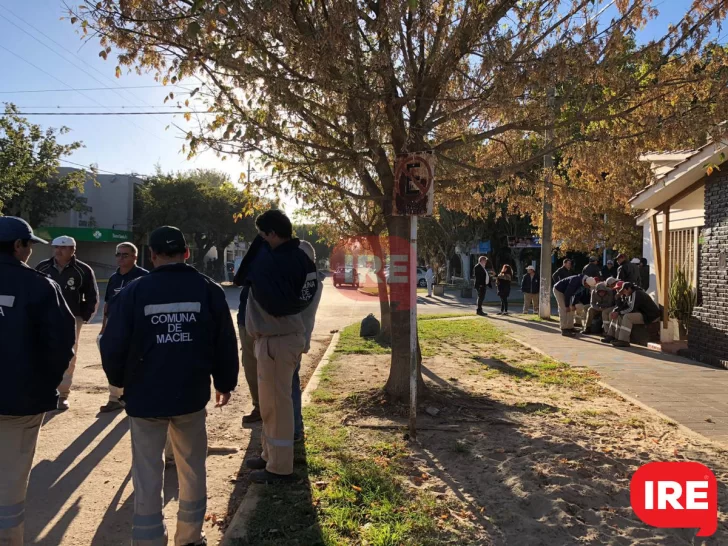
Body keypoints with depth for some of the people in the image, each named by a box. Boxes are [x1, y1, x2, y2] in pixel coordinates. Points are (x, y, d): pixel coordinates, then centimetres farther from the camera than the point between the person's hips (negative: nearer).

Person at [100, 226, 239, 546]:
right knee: (193, 470, 17)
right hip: (192, 395, 2)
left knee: (148, 476, 9)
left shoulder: (134, 292, -8)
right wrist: (225, 383, 13)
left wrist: (121, 381, 14)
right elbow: (225, 344, 0)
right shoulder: (209, 290, -3)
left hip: (145, 396, -1)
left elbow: (113, 346, -5)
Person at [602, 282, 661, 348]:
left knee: (627, 317, -29)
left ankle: (623, 341, -30)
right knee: (620, 316, 9)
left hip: (650, 316, -11)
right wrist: (615, 311, -4)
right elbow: (623, 306, 14)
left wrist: (618, 313, -17)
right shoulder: (630, 295, 11)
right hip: (643, 313, 11)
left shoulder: (636, 294, -19)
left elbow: (631, 309, -25)